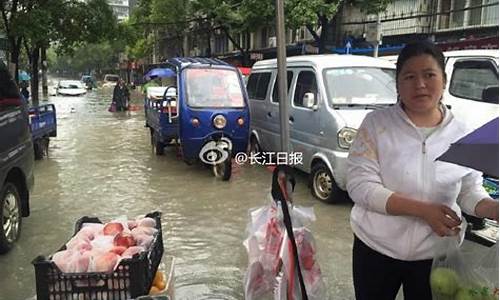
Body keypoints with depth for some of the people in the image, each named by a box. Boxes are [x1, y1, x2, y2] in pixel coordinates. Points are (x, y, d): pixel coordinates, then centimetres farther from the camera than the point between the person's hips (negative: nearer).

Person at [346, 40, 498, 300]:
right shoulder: (376, 124, -12)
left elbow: (470, 192, 3)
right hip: (376, 249, -1)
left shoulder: (461, 134, -3)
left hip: (436, 255, 2)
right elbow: (360, 186, -17)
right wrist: (423, 210, -24)